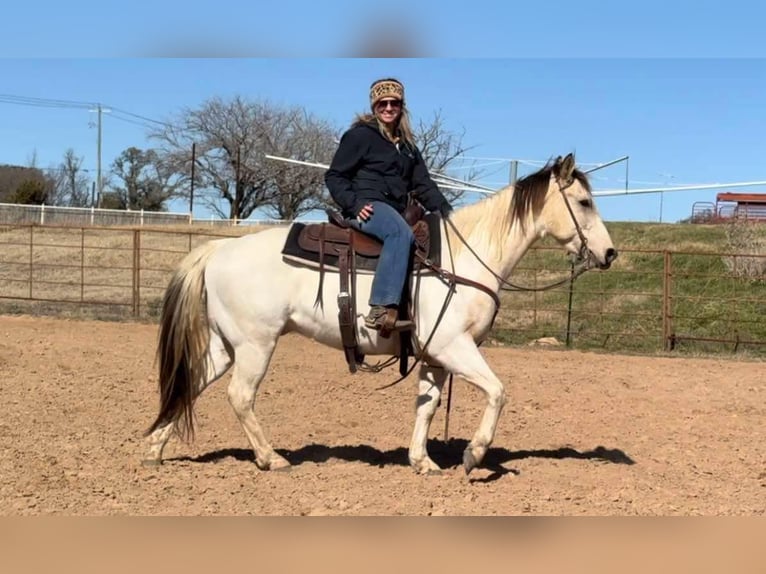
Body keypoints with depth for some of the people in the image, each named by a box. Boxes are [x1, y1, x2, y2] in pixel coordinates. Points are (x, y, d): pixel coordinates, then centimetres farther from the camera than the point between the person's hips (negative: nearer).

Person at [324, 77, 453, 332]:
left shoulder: (407, 145, 23)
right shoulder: (359, 135, 3)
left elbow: (423, 184, 19)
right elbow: (334, 176, 0)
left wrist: (445, 210, 3)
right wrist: (353, 204, -16)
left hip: (393, 210, 8)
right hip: (366, 207, -8)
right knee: (401, 234, -37)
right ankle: (381, 310, -47)